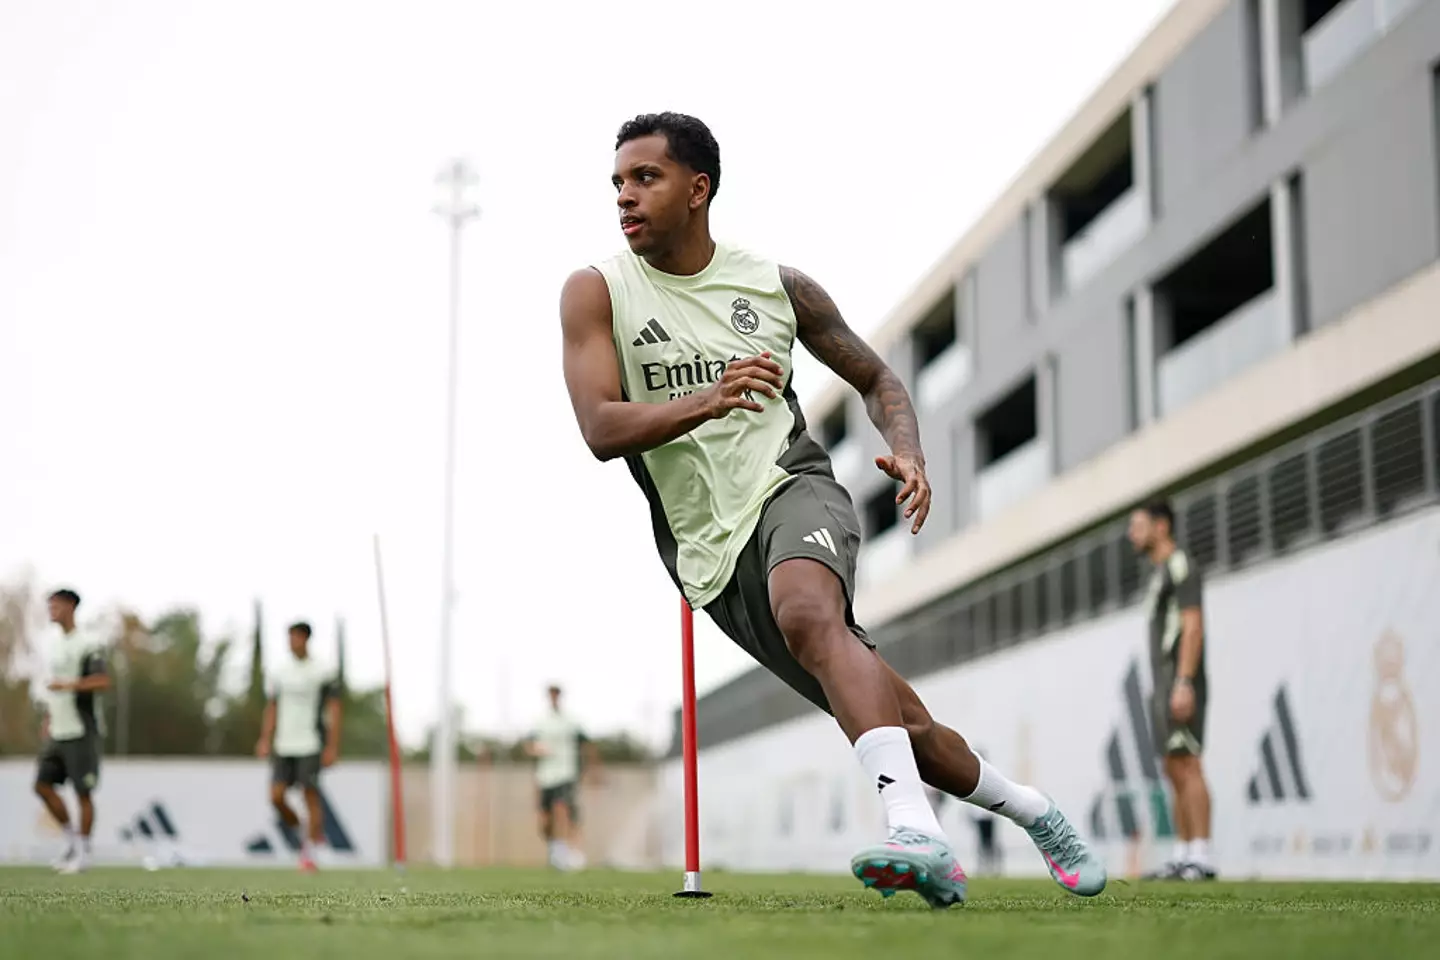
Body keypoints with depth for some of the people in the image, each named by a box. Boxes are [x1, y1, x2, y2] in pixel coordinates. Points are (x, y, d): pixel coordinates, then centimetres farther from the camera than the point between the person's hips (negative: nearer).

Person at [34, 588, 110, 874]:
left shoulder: (88, 643, -12)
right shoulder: (52, 640, 14)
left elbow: (103, 681, -22)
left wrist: (68, 685, -29)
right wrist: (48, 717, 23)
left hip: (82, 731, -8)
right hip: (58, 731, 8)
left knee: (83, 792, -2)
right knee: (43, 784, 3)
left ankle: (83, 852, 9)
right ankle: (71, 839, 18)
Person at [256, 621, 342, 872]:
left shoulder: (323, 672, -3)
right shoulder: (278, 672, 9)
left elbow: (334, 710, -3)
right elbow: (271, 708, 16)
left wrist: (332, 747, -8)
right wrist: (265, 741, 9)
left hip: (311, 745, -4)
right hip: (283, 746, 4)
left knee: (311, 795, -6)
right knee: (276, 796, -5)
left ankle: (309, 853, 0)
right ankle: (296, 826, 23)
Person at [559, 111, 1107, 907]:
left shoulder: (778, 287, 5)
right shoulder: (596, 293, 1)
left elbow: (876, 378, 17)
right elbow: (601, 430, -12)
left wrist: (907, 454, -3)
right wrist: (707, 401, -28)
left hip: (791, 490, -1)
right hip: (710, 550, 1)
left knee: (807, 613, -38)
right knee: (897, 724, 4)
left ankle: (915, 830, -47)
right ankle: (1034, 812, 27)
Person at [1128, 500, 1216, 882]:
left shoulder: (1180, 565, -6)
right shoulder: (1161, 575, 24)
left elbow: (1194, 626, -16)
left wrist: (1184, 683, -24)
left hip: (1181, 684, -10)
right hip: (1164, 687, 10)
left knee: (1186, 766, -15)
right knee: (1175, 772, 6)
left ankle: (1201, 860, -18)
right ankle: (1182, 858, 6)